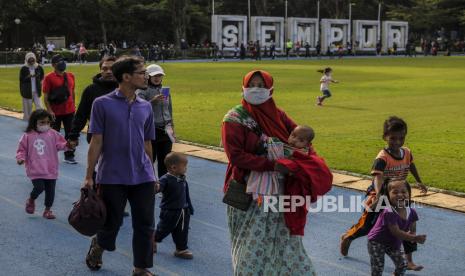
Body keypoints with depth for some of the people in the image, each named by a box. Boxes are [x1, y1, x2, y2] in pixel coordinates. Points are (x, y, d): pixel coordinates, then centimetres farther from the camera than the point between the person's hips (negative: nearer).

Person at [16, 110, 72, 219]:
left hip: (51, 169, 3)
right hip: (35, 170, -3)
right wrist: (20, 158, -14)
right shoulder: (28, 136, -3)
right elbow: (22, 150, 4)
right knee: (39, 187, -16)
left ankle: (48, 210, 27)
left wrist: (68, 145, -20)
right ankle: (31, 200, 19)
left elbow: (60, 144, 1)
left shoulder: (52, 134, 0)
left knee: (50, 190, 7)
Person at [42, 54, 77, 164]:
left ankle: (69, 156, 17)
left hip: (69, 111, 4)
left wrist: (73, 105, 13)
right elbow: (46, 96, -10)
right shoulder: (49, 78, -9)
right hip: (55, 112, -4)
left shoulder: (70, 76, 6)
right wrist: (49, 110, -15)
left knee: (70, 134, 7)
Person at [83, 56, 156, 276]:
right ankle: (98, 246, 41)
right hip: (112, 178, -3)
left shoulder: (145, 107, 7)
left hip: (142, 178, 4)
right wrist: (89, 177, -5)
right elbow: (96, 142, -5)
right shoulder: (102, 104, -5)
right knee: (111, 224, 9)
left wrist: (151, 175, 17)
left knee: (145, 226, 5)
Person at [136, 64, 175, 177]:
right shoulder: (142, 91, -5)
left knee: (164, 161, 9)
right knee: (149, 160, -2)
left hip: (165, 130, 5)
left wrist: (171, 126, 20)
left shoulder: (165, 91, 13)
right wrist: (153, 101, -28)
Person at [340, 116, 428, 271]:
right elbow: (378, 177, -44)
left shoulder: (407, 153, -7)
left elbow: (411, 166, 17)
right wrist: (378, 196, -60)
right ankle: (347, 238, 39)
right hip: (379, 196, -5)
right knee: (368, 225, 8)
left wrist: (419, 182, 27)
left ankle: (409, 260, 8)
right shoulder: (382, 158, -29)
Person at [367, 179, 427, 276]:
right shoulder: (389, 213, -33)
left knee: (402, 265, 9)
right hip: (377, 242, -7)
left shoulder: (411, 212, -10)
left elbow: (413, 230, 2)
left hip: (393, 244, 7)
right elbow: (396, 232, -32)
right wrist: (415, 238, -33)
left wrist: (412, 236, -23)